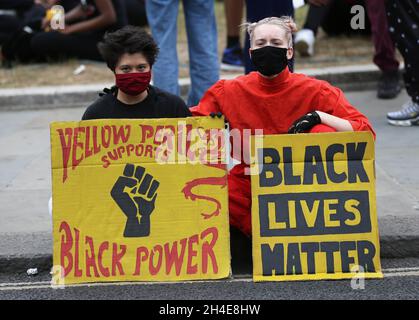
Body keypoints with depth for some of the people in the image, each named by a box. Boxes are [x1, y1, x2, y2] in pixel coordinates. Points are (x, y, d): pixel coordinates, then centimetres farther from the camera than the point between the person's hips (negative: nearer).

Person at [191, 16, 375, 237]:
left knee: (323, 133, -25)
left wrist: (319, 117, -24)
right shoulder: (230, 92, -1)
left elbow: (365, 131, -11)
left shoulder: (314, 91, -6)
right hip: (250, 187, 1)